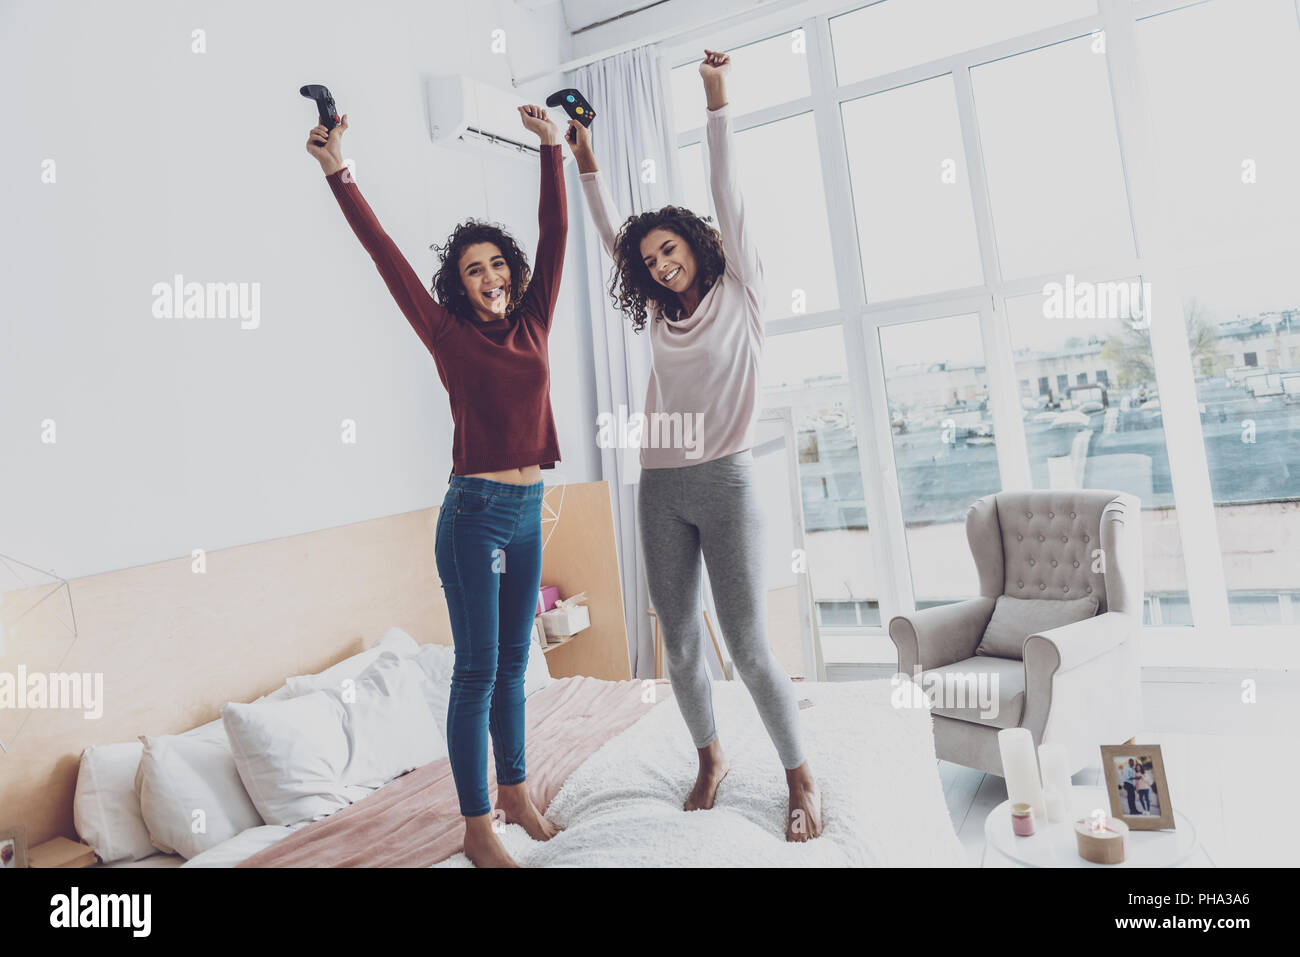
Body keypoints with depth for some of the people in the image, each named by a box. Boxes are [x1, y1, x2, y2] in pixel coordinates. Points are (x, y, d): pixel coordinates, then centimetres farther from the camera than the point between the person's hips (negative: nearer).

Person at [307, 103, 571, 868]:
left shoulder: (533, 324, 9)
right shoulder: (450, 335, -2)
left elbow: (556, 234, 8)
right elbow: (386, 255, -5)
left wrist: (553, 147, 8)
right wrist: (340, 174, -8)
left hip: (528, 511, 5)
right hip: (476, 512, -5)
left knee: (513, 662, 16)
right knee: (477, 668, 1)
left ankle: (515, 790, 31)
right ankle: (478, 827, 13)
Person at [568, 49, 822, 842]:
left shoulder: (741, 295, 4)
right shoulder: (662, 316, 16)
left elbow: (729, 201, -3)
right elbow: (613, 235, 20)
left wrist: (718, 99, -7)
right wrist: (585, 158, 18)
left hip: (725, 483, -5)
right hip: (661, 490, 5)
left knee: (749, 645, -6)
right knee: (680, 643, 9)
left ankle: (802, 778, 12)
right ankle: (712, 756, 30)